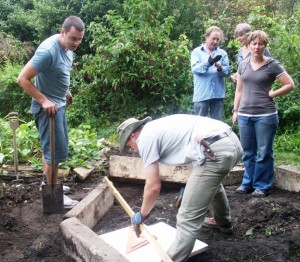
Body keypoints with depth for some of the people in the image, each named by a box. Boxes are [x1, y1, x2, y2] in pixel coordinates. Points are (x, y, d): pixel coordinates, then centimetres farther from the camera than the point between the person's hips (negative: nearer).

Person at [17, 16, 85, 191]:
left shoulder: (68, 46, 1)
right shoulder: (48, 50, -27)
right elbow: (23, 79, -25)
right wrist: (44, 101, -25)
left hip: (59, 104, 9)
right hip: (48, 107, -9)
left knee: (52, 148, 20)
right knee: (55, 150, -3)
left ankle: (50, 184, 36)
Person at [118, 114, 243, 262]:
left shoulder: (145, 138, 1)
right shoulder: (158, 127, 26)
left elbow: (153, 186, -2)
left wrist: (141, 215, 14)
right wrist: (190, 184, 40)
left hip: (216, 151, -11)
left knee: (188, 219, -4)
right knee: (212, 182, 41)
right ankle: (223, 222, 64)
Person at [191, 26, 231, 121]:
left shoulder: (222, 53, 11)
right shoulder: (197, 51, 4)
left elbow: (227, 71, 1)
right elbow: (195, 69, -12)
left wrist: (220, 68, -22)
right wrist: (208, 63, -29)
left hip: (218, 94, 3)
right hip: (202, 94, -2)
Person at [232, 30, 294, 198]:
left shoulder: (272, 65, -3)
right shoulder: (243, 65, 10)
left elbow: (290, 85, -3)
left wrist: (272, 94, -6)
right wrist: (235, 110, 12)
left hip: (265, 116, -4)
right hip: (244, 115, 4)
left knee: (264, 153, 3)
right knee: (248, 153, 12)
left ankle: (262, 186, 14)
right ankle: (248, 183, 25)